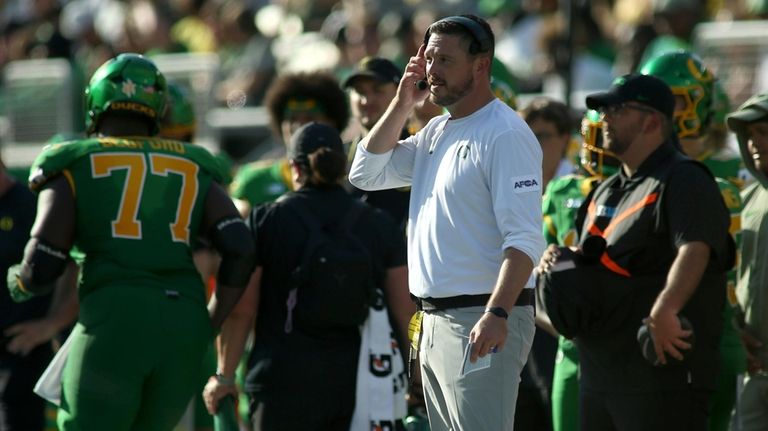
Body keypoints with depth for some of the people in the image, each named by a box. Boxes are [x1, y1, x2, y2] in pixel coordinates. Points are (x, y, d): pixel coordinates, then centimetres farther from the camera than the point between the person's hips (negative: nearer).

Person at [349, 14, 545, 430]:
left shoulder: (505, 135, -12)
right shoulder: (436, 132, 17)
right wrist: (403, 104, 9)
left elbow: (524, 238, -19)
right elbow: (366, 173, 17)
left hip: (482, 321, -9)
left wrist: (497, 314, -31)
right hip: (434, 319, 9)